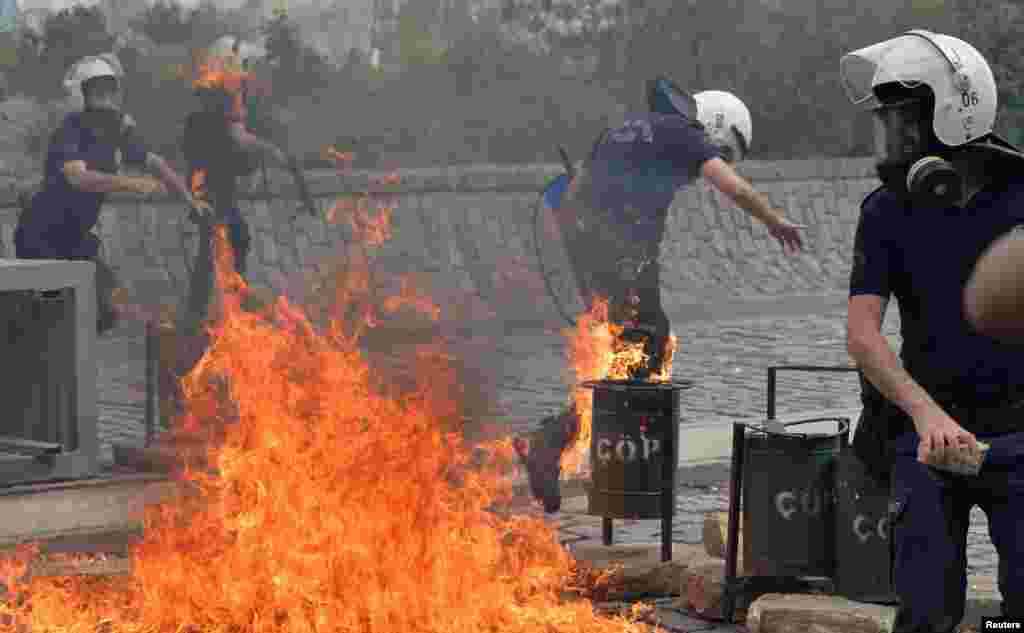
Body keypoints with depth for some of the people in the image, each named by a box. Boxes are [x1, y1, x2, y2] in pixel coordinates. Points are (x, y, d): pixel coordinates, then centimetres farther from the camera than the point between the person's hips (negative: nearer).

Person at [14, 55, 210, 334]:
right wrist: (130, 183, -44)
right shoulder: (71, 130, -18)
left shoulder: (119, 131, 3)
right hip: (40, 238, -7)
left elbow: (156, 164, 14)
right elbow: (78, 177, -35)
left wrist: (191, 199, 7)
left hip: (75, 238, 7)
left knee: (107, 311, 2)